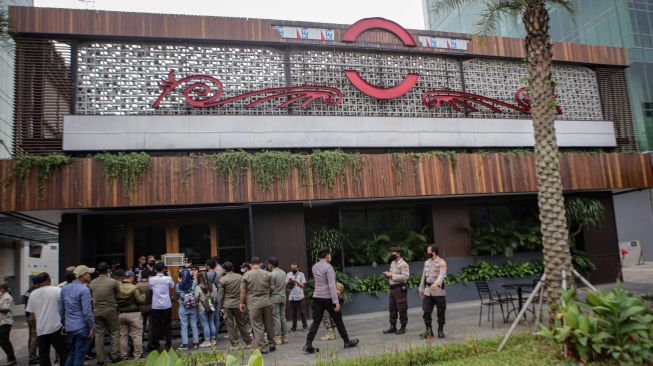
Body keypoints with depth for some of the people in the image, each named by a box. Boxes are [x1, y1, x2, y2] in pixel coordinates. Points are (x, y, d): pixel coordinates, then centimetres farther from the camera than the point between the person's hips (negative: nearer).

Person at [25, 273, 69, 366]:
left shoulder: (32, 294, 8)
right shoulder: (57, 290, -7)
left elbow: (32, 314, 12)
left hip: (40, 329, 5)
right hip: (55, 327, -5)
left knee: (43, 355, 11)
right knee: (64, 352, 1)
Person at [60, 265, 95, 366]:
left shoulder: (65, 288, 8)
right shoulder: (84, 290, -16)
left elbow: (61, 309, 13)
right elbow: (87, 312, -19)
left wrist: (64, 324, 21)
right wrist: (92, 327, -11)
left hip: (69, 327, 7)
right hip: (82, 327, -7)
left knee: (72, 352, 21)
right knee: (79, 355, 4)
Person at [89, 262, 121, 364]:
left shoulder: (92, 283, 0)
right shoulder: (113, 282, -11)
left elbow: (91, 295, 8)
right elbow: (118, 293, -1)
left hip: (97, 310, 3)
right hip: (110, 310, -3)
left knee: (99, 334, 9)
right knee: (114, 333, 8)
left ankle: (100, 358, 12)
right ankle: (115, 355, 8)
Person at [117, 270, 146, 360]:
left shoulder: (117, 287, -3)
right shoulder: (134, 288, -16)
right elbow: (140, 300, -13)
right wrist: (143, 296, 7)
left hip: (121, 314, 5)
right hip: (134, 314, -5)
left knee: (123, 335, 14)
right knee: (137, 335, 4)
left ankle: (123, 355, 20)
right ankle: (138, 355, 7)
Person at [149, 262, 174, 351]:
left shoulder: (151, 279, -5)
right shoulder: (168, 278, -8)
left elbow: (150, 288, 12)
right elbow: (172, 286, 12)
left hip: (155, 306, 1)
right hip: (166, 305, -1)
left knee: (156, 325, 8)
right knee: (167, 325, 9)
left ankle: (154, 346, 13)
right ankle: (168, 345, 11)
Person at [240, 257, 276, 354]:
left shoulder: (246, 275, -4)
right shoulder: (267, 274, 0)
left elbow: (243, 291, -4)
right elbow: (272, 287, 2)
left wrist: (242, 303, 6)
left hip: (253, 304, -2)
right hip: (267, 302, 2)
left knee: (257, 326, 5)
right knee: (269, 324, 15)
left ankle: (263, 347, 6)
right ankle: (271, 344, 24)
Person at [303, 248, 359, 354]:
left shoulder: (314, 267, 8)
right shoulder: (328, 267, -15)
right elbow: (332, 285, -21)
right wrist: (336, 301, -22)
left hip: (317, 297, 6)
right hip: (328, 297, -6)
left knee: (316, 321, 4)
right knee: (338, 320, 9)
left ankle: (308, 345, -4)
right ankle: (347, 342, 20)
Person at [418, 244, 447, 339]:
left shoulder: (441, 262, -9)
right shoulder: (427, 262, 12)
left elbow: (442, 274, -25)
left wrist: (436, 283, -43)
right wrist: (421, 288, 17)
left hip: (438, 291, -5)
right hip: (428, 291, 6)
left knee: (441, 312, 5)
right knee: (426, 311, 1)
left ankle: (440, 331, 17)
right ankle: (428, 331, 9)